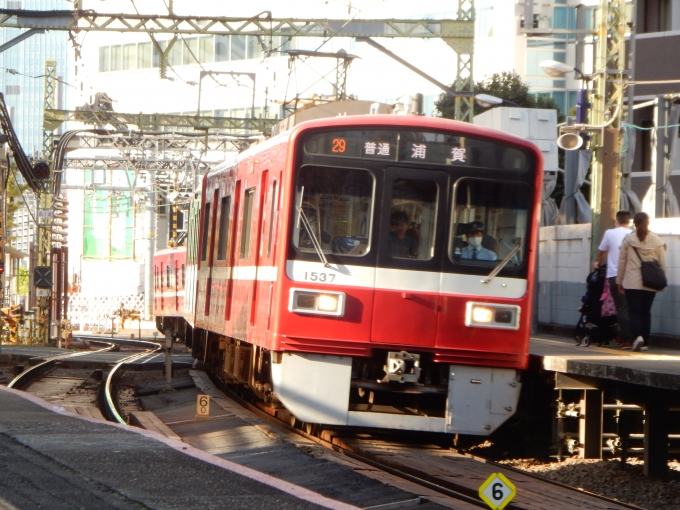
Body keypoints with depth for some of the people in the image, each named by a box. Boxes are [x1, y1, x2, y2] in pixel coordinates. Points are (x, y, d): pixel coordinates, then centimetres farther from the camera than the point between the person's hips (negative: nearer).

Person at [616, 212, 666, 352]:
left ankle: (638, 335, -23)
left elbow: (622, 261, 2)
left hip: (632, 282, -2)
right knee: (646, 312, 12)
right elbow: (663, 263, 4)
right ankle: (645, 342, 12)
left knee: (634, 311, 0)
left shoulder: (628, 239, -3)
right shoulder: (657, 241, 1)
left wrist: (620, 281, 11)